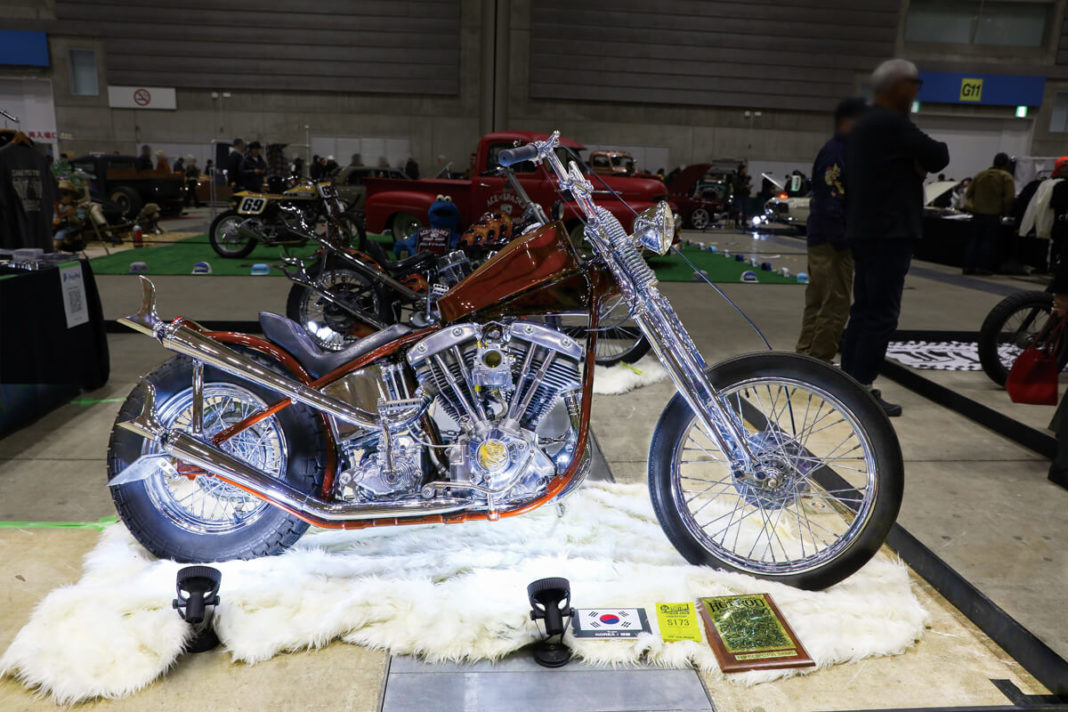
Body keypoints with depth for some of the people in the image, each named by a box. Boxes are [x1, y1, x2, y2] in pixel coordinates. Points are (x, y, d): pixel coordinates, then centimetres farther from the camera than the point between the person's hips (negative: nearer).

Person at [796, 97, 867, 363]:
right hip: (831, 243, -10)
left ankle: (805, 356, 23)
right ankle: (819, 361, 2)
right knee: (835, 307, -5)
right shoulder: (835, 152, -13)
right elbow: (830, 201, -21)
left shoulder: (841, 150, 17)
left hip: (822, 241, 10)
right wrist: (842, 243, -21)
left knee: (817, 304, 15)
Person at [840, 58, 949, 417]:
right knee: (882, 313, -7)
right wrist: (922, 159, 10)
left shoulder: (864, 125, 18)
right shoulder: (893, 123, -13)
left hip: (866, 231, 10)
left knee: (864, 309, 12)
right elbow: (939, 156, -10)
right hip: (889, 233, -10)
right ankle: (860, 389, -4)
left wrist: (916, 165, 4)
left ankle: (848, 383, 16)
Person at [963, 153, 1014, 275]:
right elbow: (1009, 198, -12)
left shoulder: (980, 174, 11)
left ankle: (968, 266, 3)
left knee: (974, 240, 8)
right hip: (994, 214, -4)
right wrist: (1005, 211, 0)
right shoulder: (1006, 177, -4)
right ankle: (982, 266, -3)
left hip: (977, 213, 4)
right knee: (989, 241, 1)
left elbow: (968, 193, 11)